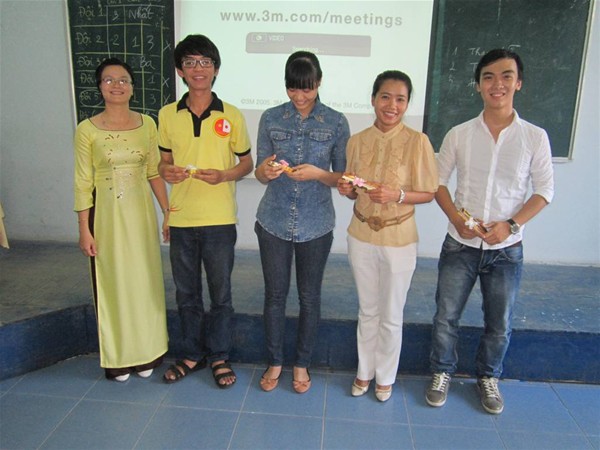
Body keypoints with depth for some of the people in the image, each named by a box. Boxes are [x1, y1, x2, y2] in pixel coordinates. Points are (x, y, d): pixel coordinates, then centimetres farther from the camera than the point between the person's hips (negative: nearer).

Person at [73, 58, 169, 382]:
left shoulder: (147, 124, 3)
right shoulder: (87, 130, -4)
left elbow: (155, 173, 6)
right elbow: (83, 183, -4)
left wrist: (169, 213, 3)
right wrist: (85, 230, -6)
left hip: (141, 214, 2)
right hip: (106, 216, -2)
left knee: (145, 281, 10)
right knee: (112, 283, 7)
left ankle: (147, 354, 27)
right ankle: (118, 357, 25)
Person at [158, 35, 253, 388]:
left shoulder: (232, 116, -3)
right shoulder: (167, 115, 4)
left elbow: (246, 163, 5)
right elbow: (165, 160, 13)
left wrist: (223, 175, -15)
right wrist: (167, 171, -10)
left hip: (220, 219, -2)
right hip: (181, 219, 3)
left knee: (221, 292, 9)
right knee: (187, 293, 14)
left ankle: (220, 356, 29)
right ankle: (193, 354, 33)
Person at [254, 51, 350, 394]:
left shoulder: (336, 122, -2)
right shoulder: (271, 119, 2)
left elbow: (342, 177, 0)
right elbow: (260, 172, 5)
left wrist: (317, 174, -20)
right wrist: (265, 170, -19)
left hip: (316, 225, -1)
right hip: (274, 222, 1)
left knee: (310, 297, 10)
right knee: (275, 294, 10)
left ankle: (302, 364, 30)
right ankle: (275, 362, 30)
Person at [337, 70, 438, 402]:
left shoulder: (417, 141, -11)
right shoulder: (358, 141, 1)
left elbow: (428, 194, -6)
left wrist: (397, 195, -23)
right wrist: (347, 190, -12)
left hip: (399, 240, -3)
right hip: (361, 236, 3)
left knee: (391, 316, 12)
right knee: (367, 310, 19)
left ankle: (385, 377, 35)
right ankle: (364, 371, 38)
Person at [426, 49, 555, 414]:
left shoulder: (535, 137, -4)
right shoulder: (459, 134, -2)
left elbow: (544, 191, 0)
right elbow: (438, 181, 2)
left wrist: (511, 225, -15)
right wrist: (457, 219, -13)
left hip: (507, 250, 0)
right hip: (460, 245, 0)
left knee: (500, 325, 13)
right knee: (446, 317, 10)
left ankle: (488, 378, 38)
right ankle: (442, 373, 33)